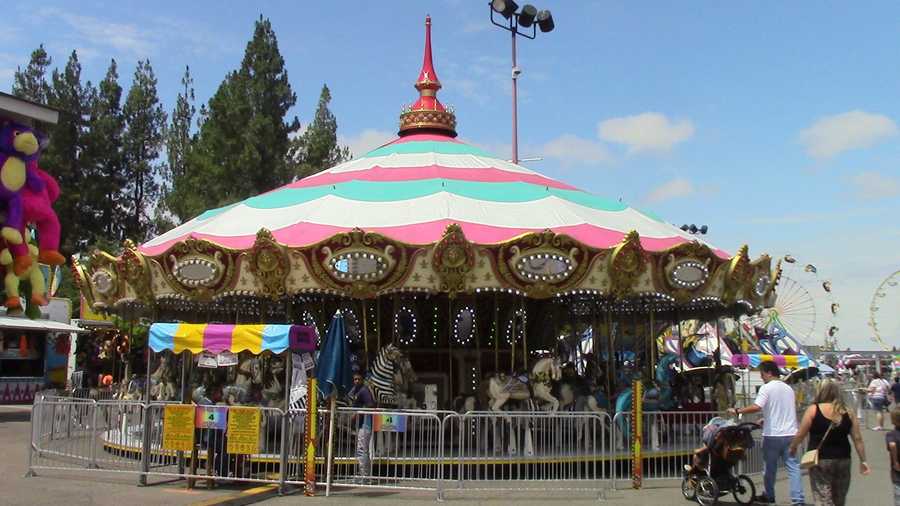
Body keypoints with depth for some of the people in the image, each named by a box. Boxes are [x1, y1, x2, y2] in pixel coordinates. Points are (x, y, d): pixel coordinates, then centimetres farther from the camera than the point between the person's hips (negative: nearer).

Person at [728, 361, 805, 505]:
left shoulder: (766, 387, -10)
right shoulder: (788, 388, 14)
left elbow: (756, 407, -23)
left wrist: (737, 411, -14)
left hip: (773, 435, -5)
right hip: (790, 433, 5)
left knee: (770, 467, 10)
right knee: (793, 467, 2)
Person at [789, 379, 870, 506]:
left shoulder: (813, 410, -6)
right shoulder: (847, 412, 4)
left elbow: (800, 435, -4)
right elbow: (858, 439, 4)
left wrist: (793, 447, 13)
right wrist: (863, 461, 11)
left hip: (820, 460, -4)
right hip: (843, 459, 4)